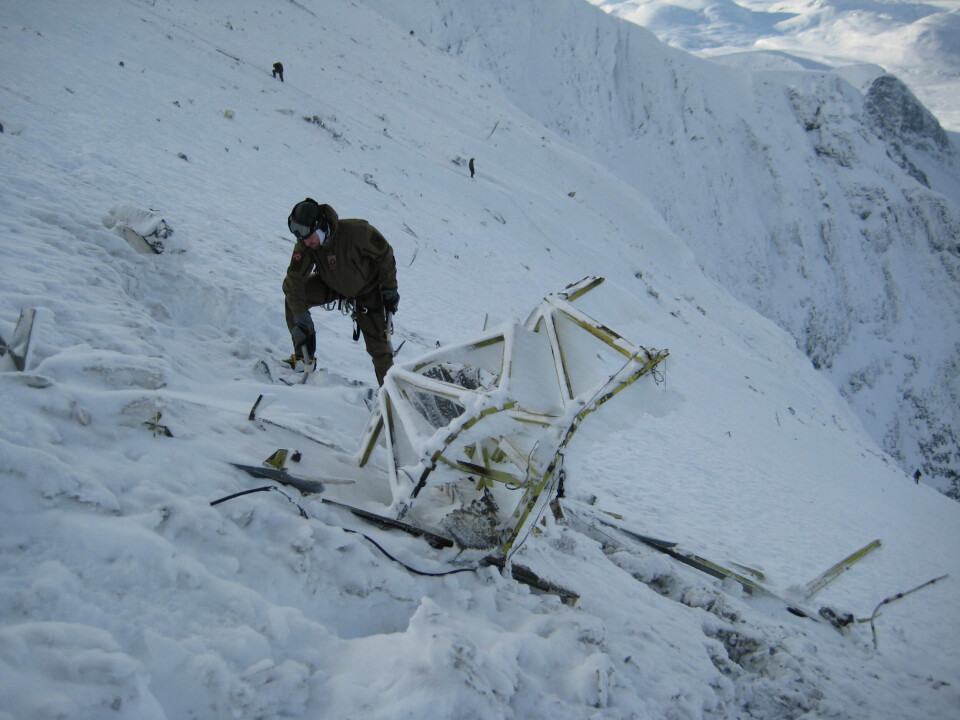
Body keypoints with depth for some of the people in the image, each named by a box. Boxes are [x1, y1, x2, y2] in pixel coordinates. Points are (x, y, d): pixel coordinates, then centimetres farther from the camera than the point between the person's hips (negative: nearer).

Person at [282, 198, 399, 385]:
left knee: (378, 345, -6)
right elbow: (294, 281, -25)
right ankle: (303, 356, -6)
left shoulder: (357, 231, -35)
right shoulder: (304, 246, -25)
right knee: (292, 297, -17)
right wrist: (301, 319, -34)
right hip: (331, 285, 3)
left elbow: (385, 255, -21)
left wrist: (389, 290, -14)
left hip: (366, 291, -3)